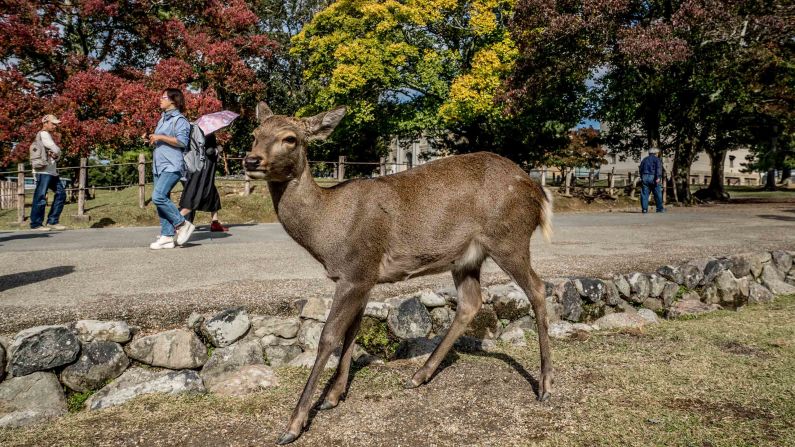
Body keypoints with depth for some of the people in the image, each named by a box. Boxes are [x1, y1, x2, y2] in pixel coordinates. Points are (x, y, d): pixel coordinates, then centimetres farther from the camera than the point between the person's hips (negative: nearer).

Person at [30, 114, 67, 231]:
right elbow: (57, 150, -13)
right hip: (43, 171, -10)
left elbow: (57, 153, 20)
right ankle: (36, 223, -1)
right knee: (41, 197, -6)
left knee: (61, 194, 8)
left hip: (52, 171, 10)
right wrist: (56, 153, 8)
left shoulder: (46, 135, 23)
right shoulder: (43, 134, -6)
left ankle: (52, 221, 11)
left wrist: (55, 155, -2)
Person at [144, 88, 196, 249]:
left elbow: (182, 141, -17)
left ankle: (182, 224, -9)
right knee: (162, 200, 5)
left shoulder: (179, 119, -5)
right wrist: (151, 139, 14)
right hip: (159, 166, 9)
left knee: (158, 196, -22)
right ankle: (167, 236, 7)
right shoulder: (163, 119, 23)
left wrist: (160, 137, -15)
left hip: (172, 166, -9)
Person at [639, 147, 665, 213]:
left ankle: (644, 209, -5)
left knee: (644, 194, 1)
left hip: (644, 178, 4)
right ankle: (660, 208, 5)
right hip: (653, 177, -4)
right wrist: (658, 177, -19)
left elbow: (641, 169, 19)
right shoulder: (657, 159, 4)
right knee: (658, 194, 3)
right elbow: (658, 168, -11)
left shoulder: (644, 160, 19)